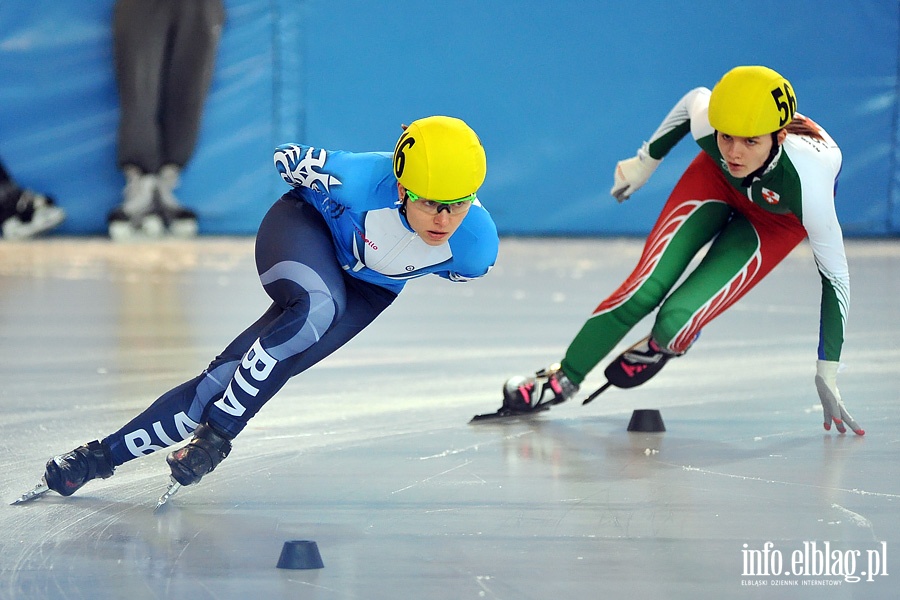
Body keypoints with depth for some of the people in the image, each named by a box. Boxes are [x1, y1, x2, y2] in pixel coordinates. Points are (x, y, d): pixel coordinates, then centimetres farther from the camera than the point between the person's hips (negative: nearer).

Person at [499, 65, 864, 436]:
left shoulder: (805, 183, -42)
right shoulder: (705, 120, -36)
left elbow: (834, 276, -28)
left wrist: (827, 376, -22)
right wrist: (646, 161, 5)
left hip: (777, 219, -2)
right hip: (717, 179, 2)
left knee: (674, 321, -18)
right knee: (645, 290, -15)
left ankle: (666, 345, 18)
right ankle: (565, 378, 6)